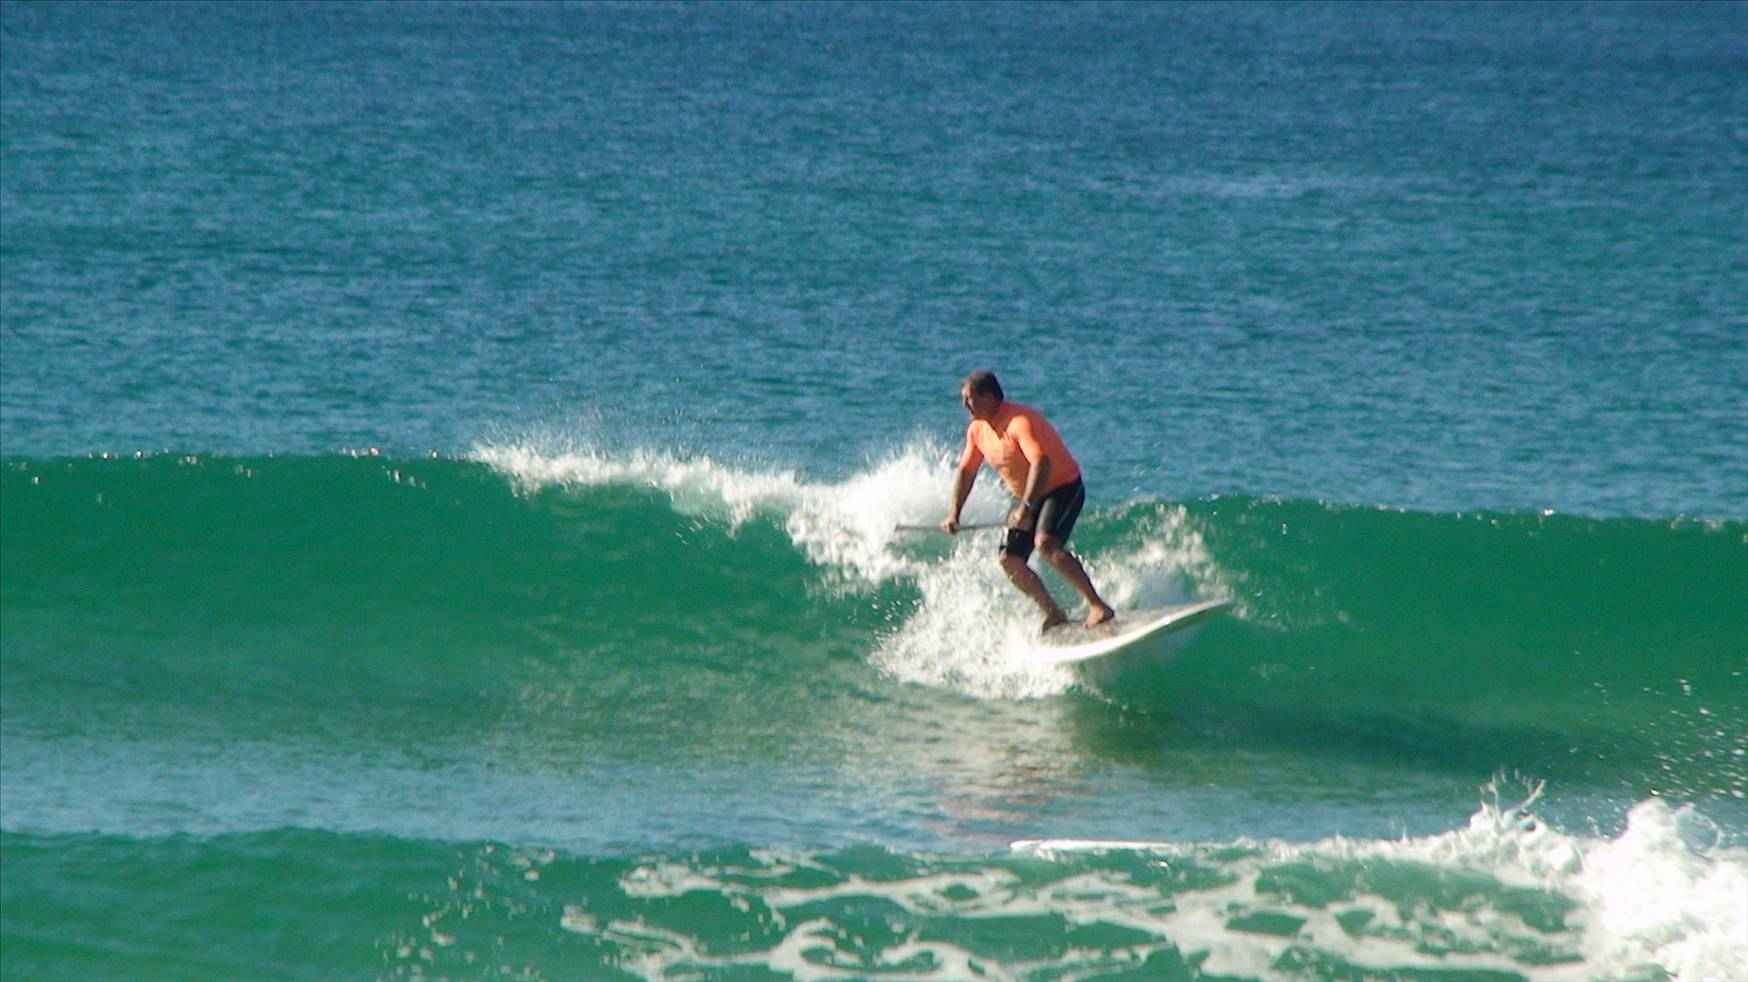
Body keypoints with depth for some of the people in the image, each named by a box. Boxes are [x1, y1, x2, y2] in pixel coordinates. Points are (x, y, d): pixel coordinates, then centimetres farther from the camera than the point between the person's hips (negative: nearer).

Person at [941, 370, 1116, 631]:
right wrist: (954, 514, 1)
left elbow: (1041, 463, -37)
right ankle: (1055, 615, 12)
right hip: (1030, 498, 9)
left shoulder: (1019, 421, -26)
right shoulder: (977, 430, 2)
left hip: (1064, 488, -9)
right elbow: (966, 472, 12)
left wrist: (1026, 507, -45)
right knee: (1009, 560, 1)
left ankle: (1098, 605, -32)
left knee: (1046, 542, -31)